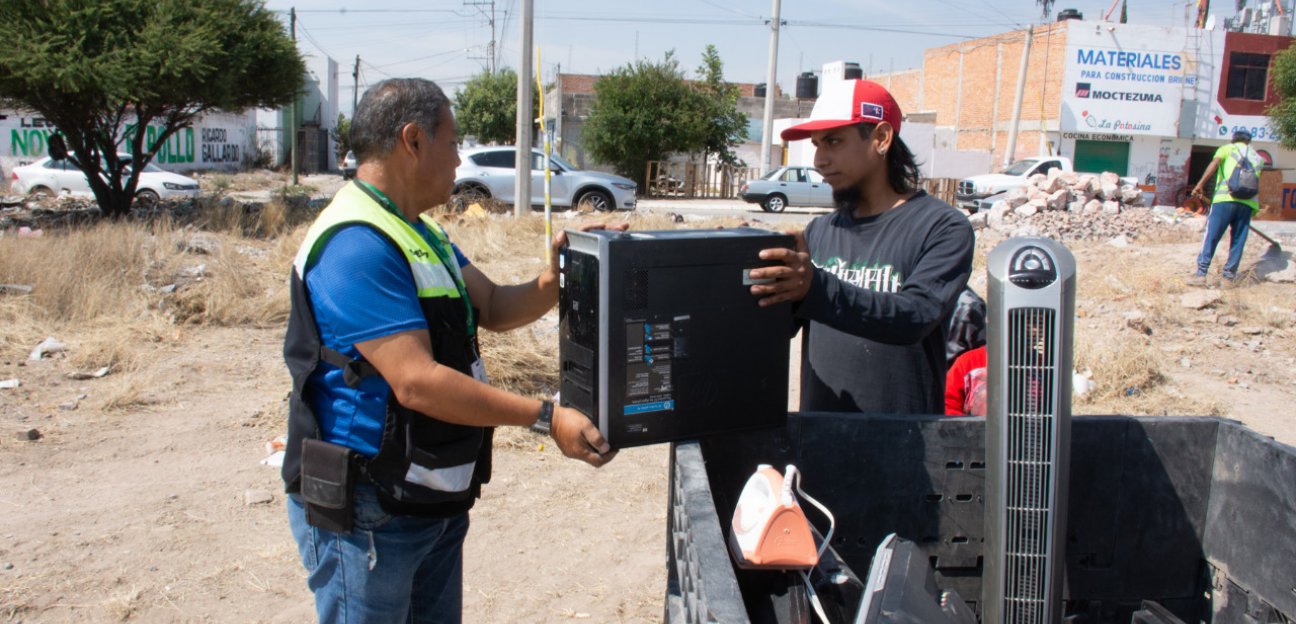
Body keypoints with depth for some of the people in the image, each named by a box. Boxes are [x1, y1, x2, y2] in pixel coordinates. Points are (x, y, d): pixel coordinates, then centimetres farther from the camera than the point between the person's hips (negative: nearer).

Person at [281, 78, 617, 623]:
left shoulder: (419, 232, 11)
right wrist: (546, 416, -25)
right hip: (365, 511, -9)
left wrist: (558, 277, -10)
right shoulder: (356, 246, -23)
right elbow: (417, 383, -28)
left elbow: (493, 307, 9)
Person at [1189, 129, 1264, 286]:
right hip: (1248, 202, 4)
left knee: (1211, 237, -4)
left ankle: (1201, 274, -9)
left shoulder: (1227, 148, 14)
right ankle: (1229, 276, 10)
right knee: (1238, 241, 9)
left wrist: (1201, 183, -14)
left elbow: (1215, 162, -7)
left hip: (1226, 198, -3)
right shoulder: (1258, 158, 25)